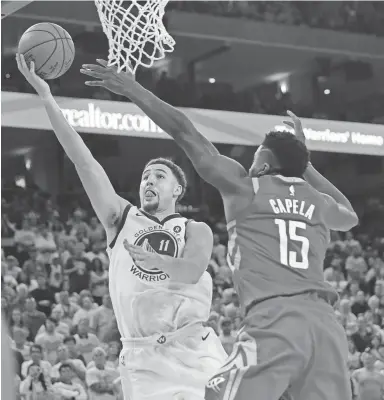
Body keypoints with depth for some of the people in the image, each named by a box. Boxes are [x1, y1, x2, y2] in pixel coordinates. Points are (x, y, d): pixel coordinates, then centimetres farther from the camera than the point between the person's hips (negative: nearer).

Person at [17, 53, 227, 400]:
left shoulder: (196, 232, 9)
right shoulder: (121, 219, 13)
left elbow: (192, 272, -13)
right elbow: (82, 158, 4)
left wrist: (149, 258, -29)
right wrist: (46, 97, -3)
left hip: (194, 354, -1)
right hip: (142, 360, 1)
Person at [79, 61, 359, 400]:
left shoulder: (246, 187, 11)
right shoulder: (318, 202, 23)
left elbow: (182, 130, 14)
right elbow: (350, 216, 50)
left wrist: (132, 90, 22)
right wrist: (305, 164, 51)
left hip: (275, 320, -5)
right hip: (326, 323, 5)